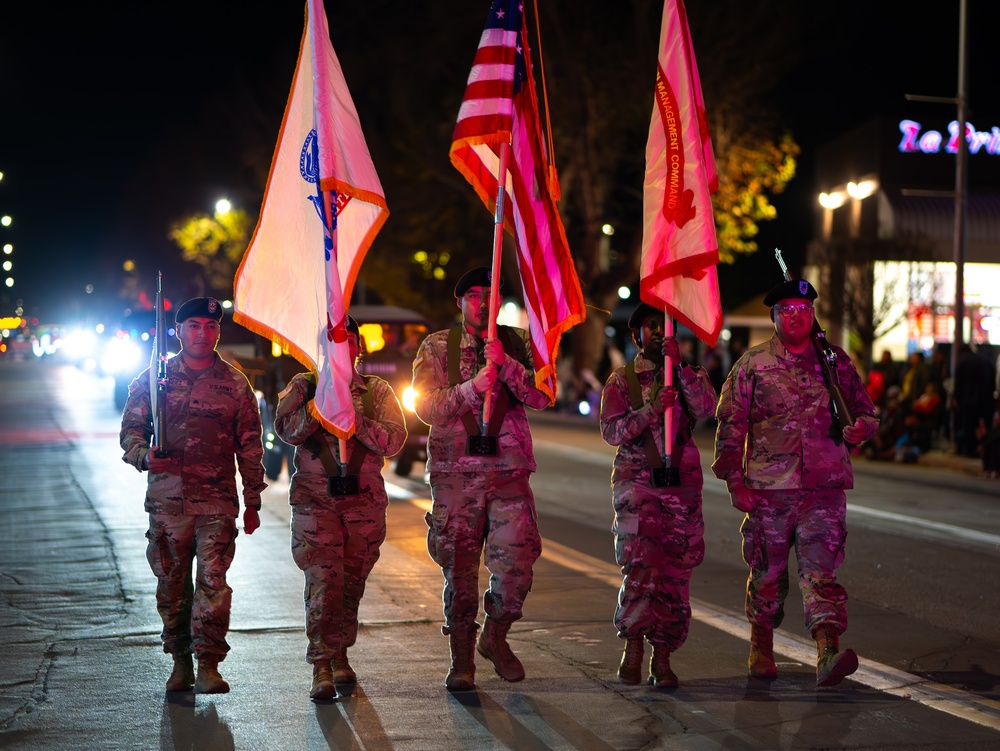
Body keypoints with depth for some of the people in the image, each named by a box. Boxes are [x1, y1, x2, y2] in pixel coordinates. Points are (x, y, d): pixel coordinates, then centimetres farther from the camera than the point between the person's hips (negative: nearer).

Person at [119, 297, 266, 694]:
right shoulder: (154, 378, 8)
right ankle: (180, 662, 19)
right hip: (167, 497, 1)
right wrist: (144, 456, -13)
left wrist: (252, 501, 7)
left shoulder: (235, 383, 7)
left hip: (217, 500, -1)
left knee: (213, 580, -10)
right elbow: (130, 429, 10)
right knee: (171, 583, 7)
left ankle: (208, 666, -8)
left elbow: (250, 445, 9)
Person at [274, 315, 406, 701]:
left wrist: (356, 421, -17)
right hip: (315, 498, -2)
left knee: (352, 582, 7)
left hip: (365, 499, 2)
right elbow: (287, 429, -10)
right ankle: (321, 666, -11)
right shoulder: (303, 385, 7)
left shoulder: (377, 391, 10)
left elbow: (394, 439, -3)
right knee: (323, 578, -14)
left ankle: (339, 654, 25)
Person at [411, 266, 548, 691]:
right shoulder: (437, 347, 7)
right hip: (455, 471, -1)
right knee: (459, 567, 0)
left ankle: (495, 638, 19)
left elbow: (541, 397, -2)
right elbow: (426, 406, -4)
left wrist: (505, 364, -15)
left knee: (516, 562, -6)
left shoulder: (516, 344, 11)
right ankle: (462, 659, 13)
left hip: (509, 469, 1)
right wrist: (473, 387, -16)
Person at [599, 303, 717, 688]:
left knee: (675, 572, -2)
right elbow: (612, 431, -4)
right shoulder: (622, 380, 9)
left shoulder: (690, 375, 13)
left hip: (681, 483, 2)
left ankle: (661, 659, 5)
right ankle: (633, 647, -4)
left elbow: (706, 407, -9)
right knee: (641, 563, -16)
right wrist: (653, 409, -18)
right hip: (637, 481, -2)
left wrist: (679, 365, -18)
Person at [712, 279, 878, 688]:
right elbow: (730, 426, 3)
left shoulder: (836, 362, 10)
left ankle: (828, 653, -23)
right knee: (767, 572, 10)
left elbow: (865, 410, 19)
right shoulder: (752, 365, 4)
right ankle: (761, 648, 28)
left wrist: (860, 427, -5)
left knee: (821, 570, -12)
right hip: (768, 487, 0)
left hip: (824, 489, 0)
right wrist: (735, 480, -4)